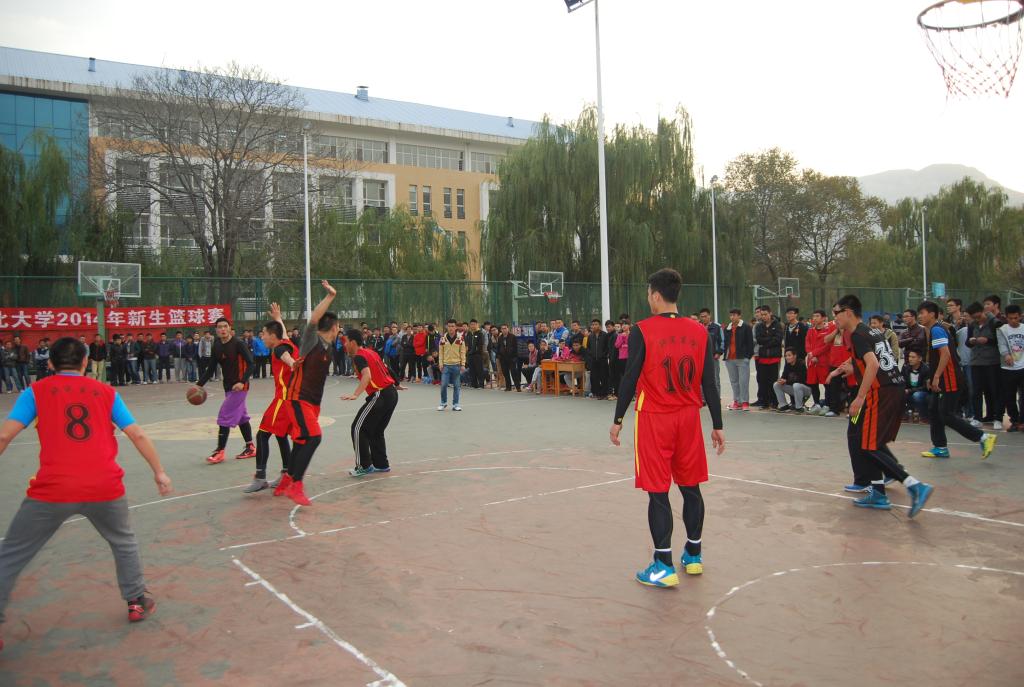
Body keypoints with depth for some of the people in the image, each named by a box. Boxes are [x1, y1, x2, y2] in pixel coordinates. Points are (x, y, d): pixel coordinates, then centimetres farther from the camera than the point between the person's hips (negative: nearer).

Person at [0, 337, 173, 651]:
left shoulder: (36, 391, 9)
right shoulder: (106, 392, 12)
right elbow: (137, 435, 10)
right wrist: (159, 471, 18)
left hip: (51, 490, -2)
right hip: (104, 489, 2)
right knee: (124, 543, 28)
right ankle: (137, 602, 34)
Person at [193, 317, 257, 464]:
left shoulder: (239, 343, -14)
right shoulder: (217, 346, 6)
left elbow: (250, 364, -17)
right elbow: (211, 368, 12)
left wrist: (242, 382, -29)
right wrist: (199, 384, 3)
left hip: (239, 386, -8)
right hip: (228, 386, 8)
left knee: (225, 417, -9)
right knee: (241, 416, 14)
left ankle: (220, 452, -4)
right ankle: (251, 448, 23)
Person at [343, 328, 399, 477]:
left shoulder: (359, 356, -10)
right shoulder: (370, 352, 16)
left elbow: (367, 376, -27)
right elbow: (384, 371, 26)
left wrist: (355, 395, -37)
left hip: (380, 395, -9)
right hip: (392, 393, 9)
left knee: (358, 429, -2)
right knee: (377, 431, 20)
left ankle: (364, 466, 1)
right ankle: (381, 464, 24)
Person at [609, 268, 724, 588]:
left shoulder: (642, 330, -9)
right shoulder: (699, 331, 2)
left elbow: (630, 379, -10)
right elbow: (709, 383, 3)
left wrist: (618, 420, -1)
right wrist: (717, 426, 9)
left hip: (654, 419, -4)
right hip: (689, 418, 4)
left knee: (658, 492, 1)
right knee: (691, 487, 15)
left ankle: (664, 567, 5)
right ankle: (693, 556, 28)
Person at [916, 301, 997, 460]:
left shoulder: (937, 330, -14)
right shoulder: (934, 330, 17)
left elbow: (945, 354, -24)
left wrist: (936, 377, -24)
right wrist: (933, 379, 24)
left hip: (949, 381, -10)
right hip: (942, 381, 10)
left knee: (947, 415, -10)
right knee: (934, 412, 11)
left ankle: (984, 437, -5)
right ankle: (940, 448, 15)